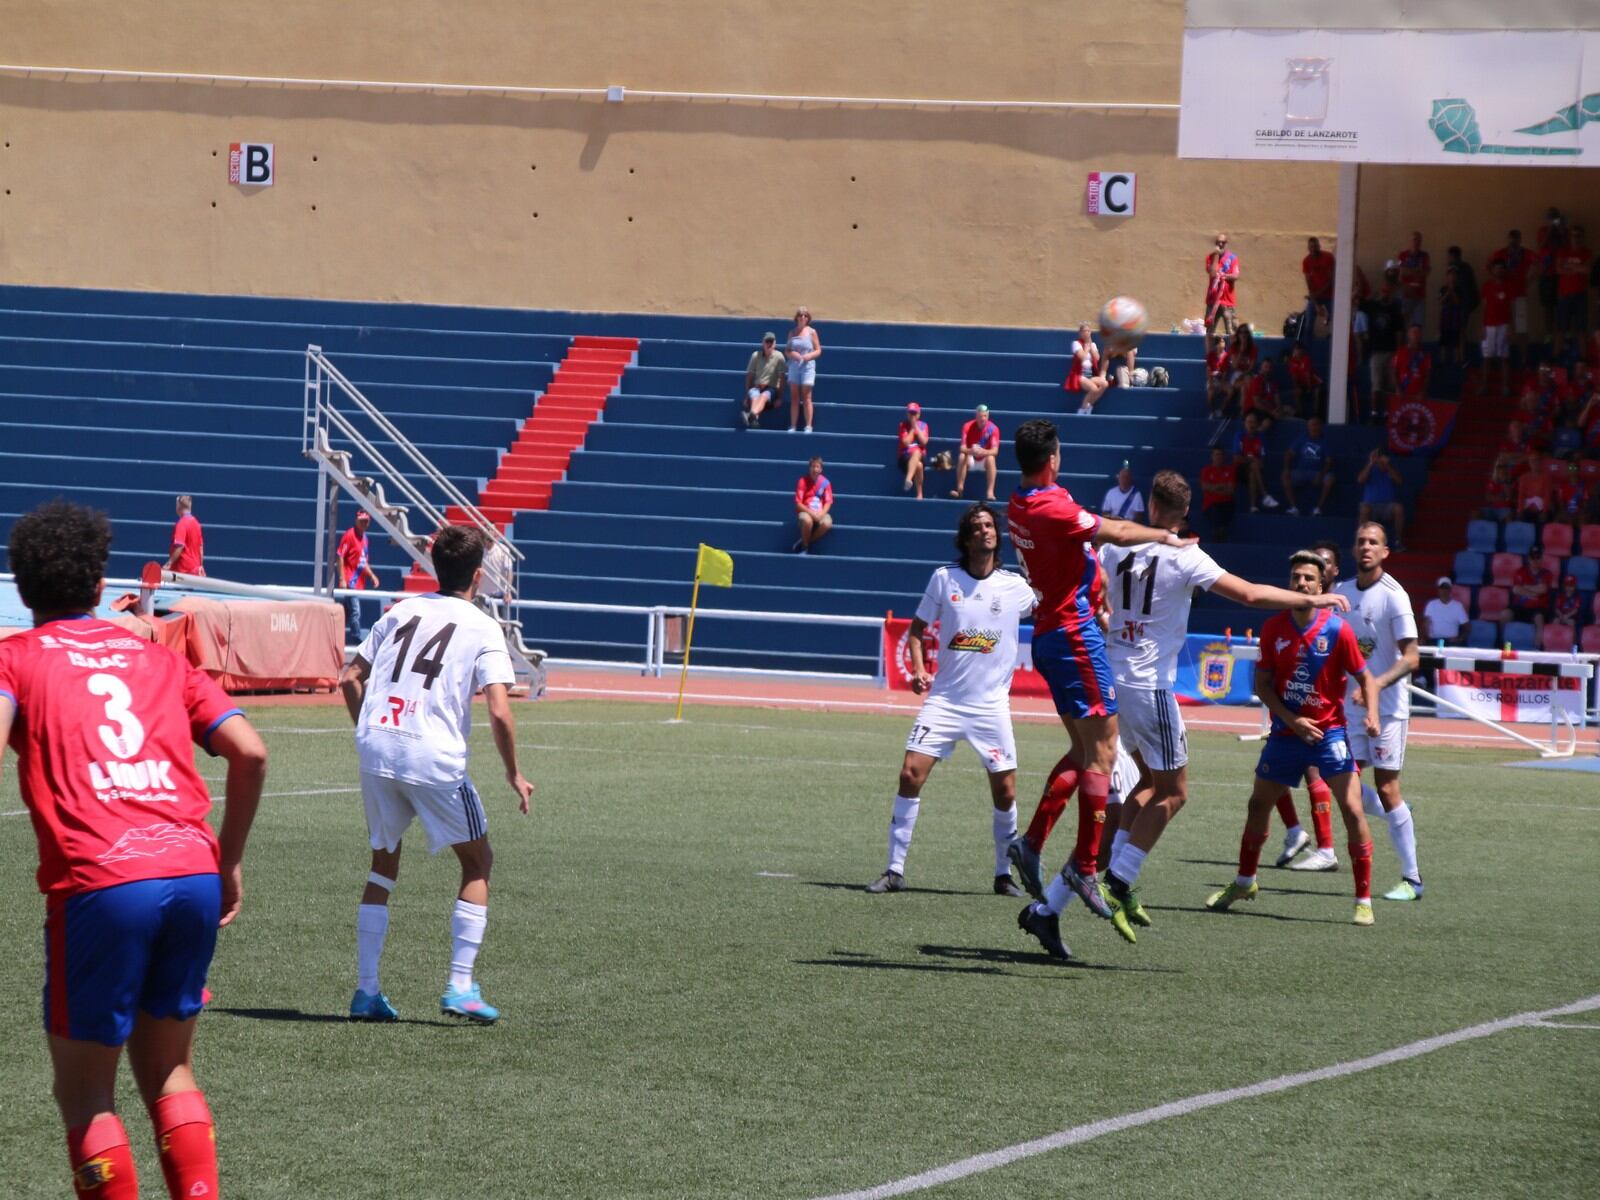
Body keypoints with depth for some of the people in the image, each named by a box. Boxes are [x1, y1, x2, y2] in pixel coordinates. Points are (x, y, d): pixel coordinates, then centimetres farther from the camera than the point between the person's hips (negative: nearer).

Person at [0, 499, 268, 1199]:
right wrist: (229, 862, 21)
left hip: (98, 885, -4)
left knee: (83, 1091, 8)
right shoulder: (158, 659, 21)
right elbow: (249, 752, 12)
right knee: (168, 1073, 20)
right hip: (194, 873, 4)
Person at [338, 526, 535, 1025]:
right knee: (477, 864, 13)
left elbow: (350, 679, 15)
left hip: (375, 747, 4)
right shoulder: (482, 628, 0)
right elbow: (499, 712, -9)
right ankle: (460, 987, 5)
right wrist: (514, 774, 3)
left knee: (383, 866, 19)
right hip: (435, 759, -4)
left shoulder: (401, 612, 14)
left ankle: (366, 990, 14)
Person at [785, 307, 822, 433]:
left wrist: (809, 356, -17)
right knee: (794, 398, 3)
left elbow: (818, 351, 2)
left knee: (806, 398, -5)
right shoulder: (792, 333, 9)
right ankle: (793, 426, 5)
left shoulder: (811, 332, 1)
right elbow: (787, 351, 11)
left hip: (807, 367, -3)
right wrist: (791, 354, -11)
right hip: (794, 366, 3)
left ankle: (808, 426, -4)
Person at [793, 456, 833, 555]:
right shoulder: (803, 481, -7)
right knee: (807, 520, -39)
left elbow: (828, 502, 0)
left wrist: (821, 513, -20)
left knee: (827, 523, -32)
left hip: (820, 512, 2)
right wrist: (811, 512, -22)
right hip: (805, 511, -2)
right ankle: (804, 547, -13)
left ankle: (805, 542, -8)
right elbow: (798, 503, -8)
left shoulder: (825, 482, 0)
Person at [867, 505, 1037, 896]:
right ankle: (895, 870, -3)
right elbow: (917, 628, 11)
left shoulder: (1015, 586, 2)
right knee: (910, 773, -11)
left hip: (992, 703, 0)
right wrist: (918, 670, -4)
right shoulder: (944, 579, 2)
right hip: (945, 699, 0)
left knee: (1005, 790, -1)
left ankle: (1004, 874, 17)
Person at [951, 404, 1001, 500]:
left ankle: (990, 492, -37)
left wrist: (983, 452, -41)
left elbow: (994, 451, -20)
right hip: (971, 458, 1)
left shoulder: (993, 428, -14)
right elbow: (962, 448, -16)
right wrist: (971, 451, -39)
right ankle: (959, 490, -29)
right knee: (962, 457, -31)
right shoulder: (967, 427, -11)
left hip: (985, 458, -1)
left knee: (991, 458, -33)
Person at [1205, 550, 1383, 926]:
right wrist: (1292, 720, -11)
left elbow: (1365, 678, -5)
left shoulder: (1338, 629, -12)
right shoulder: (1273, 628, -4)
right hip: (1285, 732, 3)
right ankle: (1244, 882, 36)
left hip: (1329, 730, -3)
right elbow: (1262, 684, 2)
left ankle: (1364, 900, -6)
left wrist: (1371, 715, -23)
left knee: (1352, 809, -13)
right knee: (1259, 804, 13)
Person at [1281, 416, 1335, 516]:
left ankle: (1318, 508, -30)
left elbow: (1329, 461, -4)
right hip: (1300, 472, 1)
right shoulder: (1301, 439, 10)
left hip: (1317, 473, -1)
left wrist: (1321, 475, -21)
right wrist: (1287, 469, -16)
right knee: (1285, 477, -28)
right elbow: (1290, 454, 2)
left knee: (1329, 478, -33)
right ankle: (1293, 508, -31)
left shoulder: (1324, 443, 6)